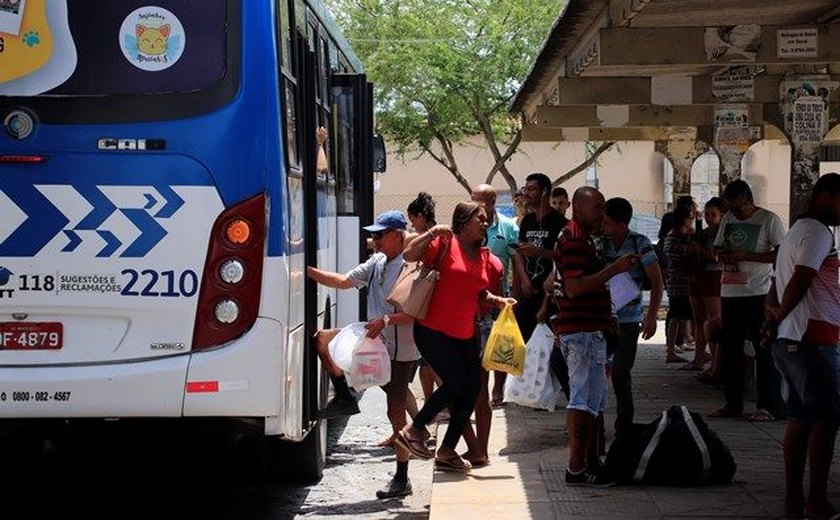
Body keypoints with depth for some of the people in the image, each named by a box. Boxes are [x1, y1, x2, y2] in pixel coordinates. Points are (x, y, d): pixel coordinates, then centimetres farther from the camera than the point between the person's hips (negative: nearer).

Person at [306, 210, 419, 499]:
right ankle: (344, 398, 13)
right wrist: (309, 272, 5)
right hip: (375, 341, 8)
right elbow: (344, 281, 12)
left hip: (399, 350, -8)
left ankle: (402, 479, 7)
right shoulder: (377, 262, 9)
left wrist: (386, 320, -29)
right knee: (322, 339, 4)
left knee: (396, 412, -3)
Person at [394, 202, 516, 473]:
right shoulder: (445, 244, -7)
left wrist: (498, 300, 6)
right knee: (456, 382, -15)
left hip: (466, 335, 7)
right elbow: (410, 255, -18)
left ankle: (447, 452, 17)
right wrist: (433, 233, -25)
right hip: (433, 331, -7)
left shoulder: (485, 258, 12)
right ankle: (413, 430, 4)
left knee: (471, 389, 5)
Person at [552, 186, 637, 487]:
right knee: (583, 400, -10)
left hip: (588, 329, 11)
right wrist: (613, 269, -24)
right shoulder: (574, 240, -14)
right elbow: (574, 287, -25)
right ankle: (577, 469, -8)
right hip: (581, 331, -11)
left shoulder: (583, 238, 20)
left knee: (593, 401, 14)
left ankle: (591, 462, 19)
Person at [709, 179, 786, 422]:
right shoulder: (728, 219, 13)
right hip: (730, 293, 7)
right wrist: (721, 254, -2)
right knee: (730, 349, 10)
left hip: (759, 293, -6)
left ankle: (769, 406, 0)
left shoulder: (769, 220, -5)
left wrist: (747, 256, -17)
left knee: (764, 349, -4)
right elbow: (717, 248, 23)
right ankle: (733, 404, 18)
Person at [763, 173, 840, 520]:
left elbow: (778, 284, 21)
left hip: (792, 342, 10)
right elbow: (800, 281, -19)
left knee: (801, 418, 9)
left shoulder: (797, 231, 23)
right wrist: (777, 320, -7)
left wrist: (772, 314, 5)